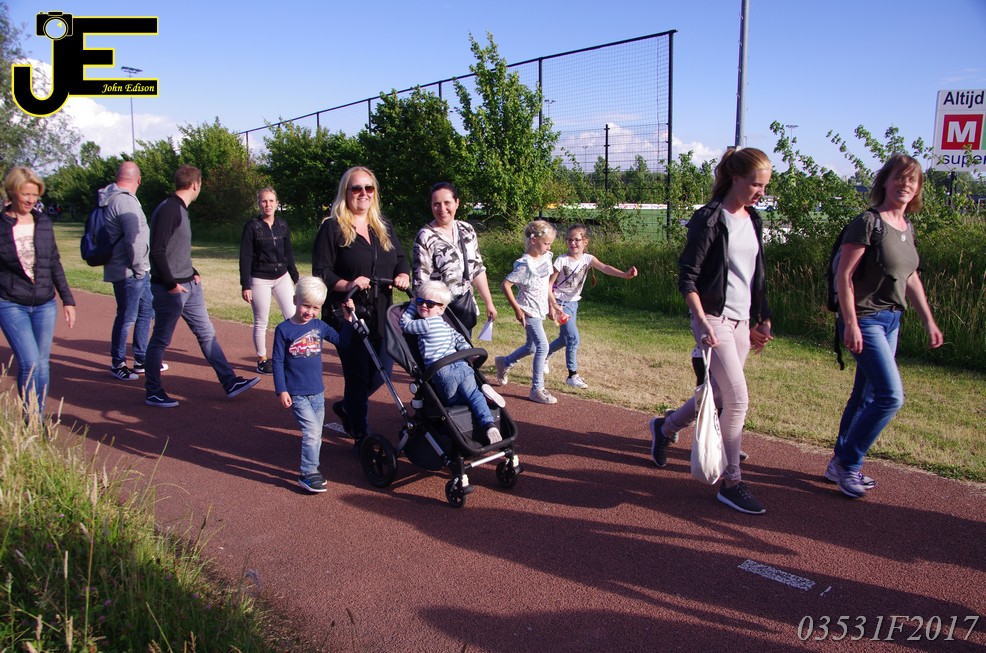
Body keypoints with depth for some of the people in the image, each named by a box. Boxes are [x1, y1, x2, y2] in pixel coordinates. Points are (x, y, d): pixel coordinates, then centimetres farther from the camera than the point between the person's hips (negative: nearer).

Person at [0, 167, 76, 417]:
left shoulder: (43, 223, 5)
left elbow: (55, 264, 12)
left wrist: (67, 300, 11)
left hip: (44, 305, 3)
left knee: (42, 364, 6)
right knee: (30, 363, -13)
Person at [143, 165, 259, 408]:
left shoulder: (180, 209, 14)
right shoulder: (168, 210, -16)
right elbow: (157, 251, -22)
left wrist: (193, 273, 13)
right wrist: (171, 283, -20)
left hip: (189, 286, 10)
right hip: (171, 289, -10)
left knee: (207, 333, 11)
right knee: (160, 340, 3)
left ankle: (230, 383, 16)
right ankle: (153, 393, 16)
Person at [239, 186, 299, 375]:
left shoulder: (282, 224, 5)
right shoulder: (252, 227, -7)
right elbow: (245, 257, -7)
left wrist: (296, 278, 13)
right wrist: (245, 285, -11)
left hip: (282, 277, 4)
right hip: (260, 280, -4)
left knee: (293, 316, -4)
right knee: (261, 322, 4)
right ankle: (262, 360, 17)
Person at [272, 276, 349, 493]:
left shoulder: (319, 326, 5)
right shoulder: (284, 329, -7)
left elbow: (341, 341, 8)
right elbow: (277, 362, -6)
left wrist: (348, 318, -3)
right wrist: (281, 390, -10)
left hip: (317, 391, 5)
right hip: (297, 393, -5)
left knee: (316, 434, 12)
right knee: (311, 430, -13)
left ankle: (311, 471, 27)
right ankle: (308, 474, -2)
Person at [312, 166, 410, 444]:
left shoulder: (383, 226, 13)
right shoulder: (331, 228, -5)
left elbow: (401, 258, 17)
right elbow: (320, 273, -9)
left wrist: (403, 275, -6)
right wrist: (347, 284, -26)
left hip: (380, 315, 6)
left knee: (383, 369, 12)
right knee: (358, 375, 0)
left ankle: (347, 407, 39)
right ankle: (362, 437, 16)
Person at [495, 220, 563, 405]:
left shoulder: (546, 258, 3)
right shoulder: (525, 265, -21)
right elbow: (505, 285, -20)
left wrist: (553, 304, 15)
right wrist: (517, 309, -18)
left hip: (540, 310, 9)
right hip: (529, 311, -9)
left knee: (531, 346, 19)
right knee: (543, 346, -12)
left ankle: (504, 363, 43)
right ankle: (537, 389, -4)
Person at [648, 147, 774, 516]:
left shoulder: (754, 220, 11)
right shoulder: (710, 219, -11)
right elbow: (687, 277, -13)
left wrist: (762, 320, 17)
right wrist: (702, 322, -22)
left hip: (742, 322, 8)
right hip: (714, 318, -8)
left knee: (719, 396, 14)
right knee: (738, 399, -12)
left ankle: (664, 427, 40)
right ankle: (731, 484, 1)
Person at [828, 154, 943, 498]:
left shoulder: (907, 228, 13)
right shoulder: (868, 222, -12)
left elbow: (911, 279, 20)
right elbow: (844, 274, -15)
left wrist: (929, 321, 18)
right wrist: (850, 323, -20)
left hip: (891, 320, 9)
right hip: (865, 319, -8)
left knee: (867, 396, 12)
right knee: (890, 395, -13)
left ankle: (840, 464, 24)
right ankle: (848, 463, 2)